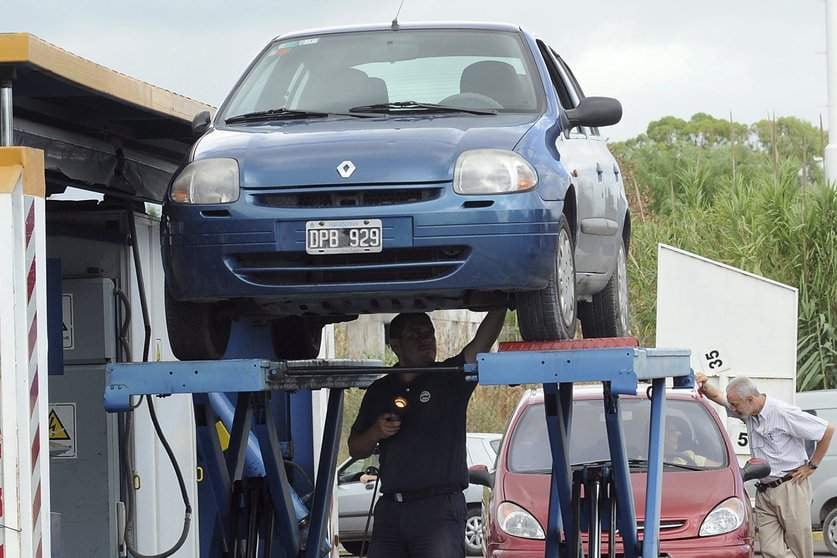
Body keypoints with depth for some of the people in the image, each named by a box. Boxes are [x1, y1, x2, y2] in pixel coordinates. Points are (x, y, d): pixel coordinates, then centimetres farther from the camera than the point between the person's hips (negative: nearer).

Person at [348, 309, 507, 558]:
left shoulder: (449, 378, 4)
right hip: (390, 508, 5)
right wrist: (376, 433, -1)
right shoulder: (380, 391, 16)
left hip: (440, 509, -5)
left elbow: (483, 342, -13)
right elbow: (355, 448, 20)